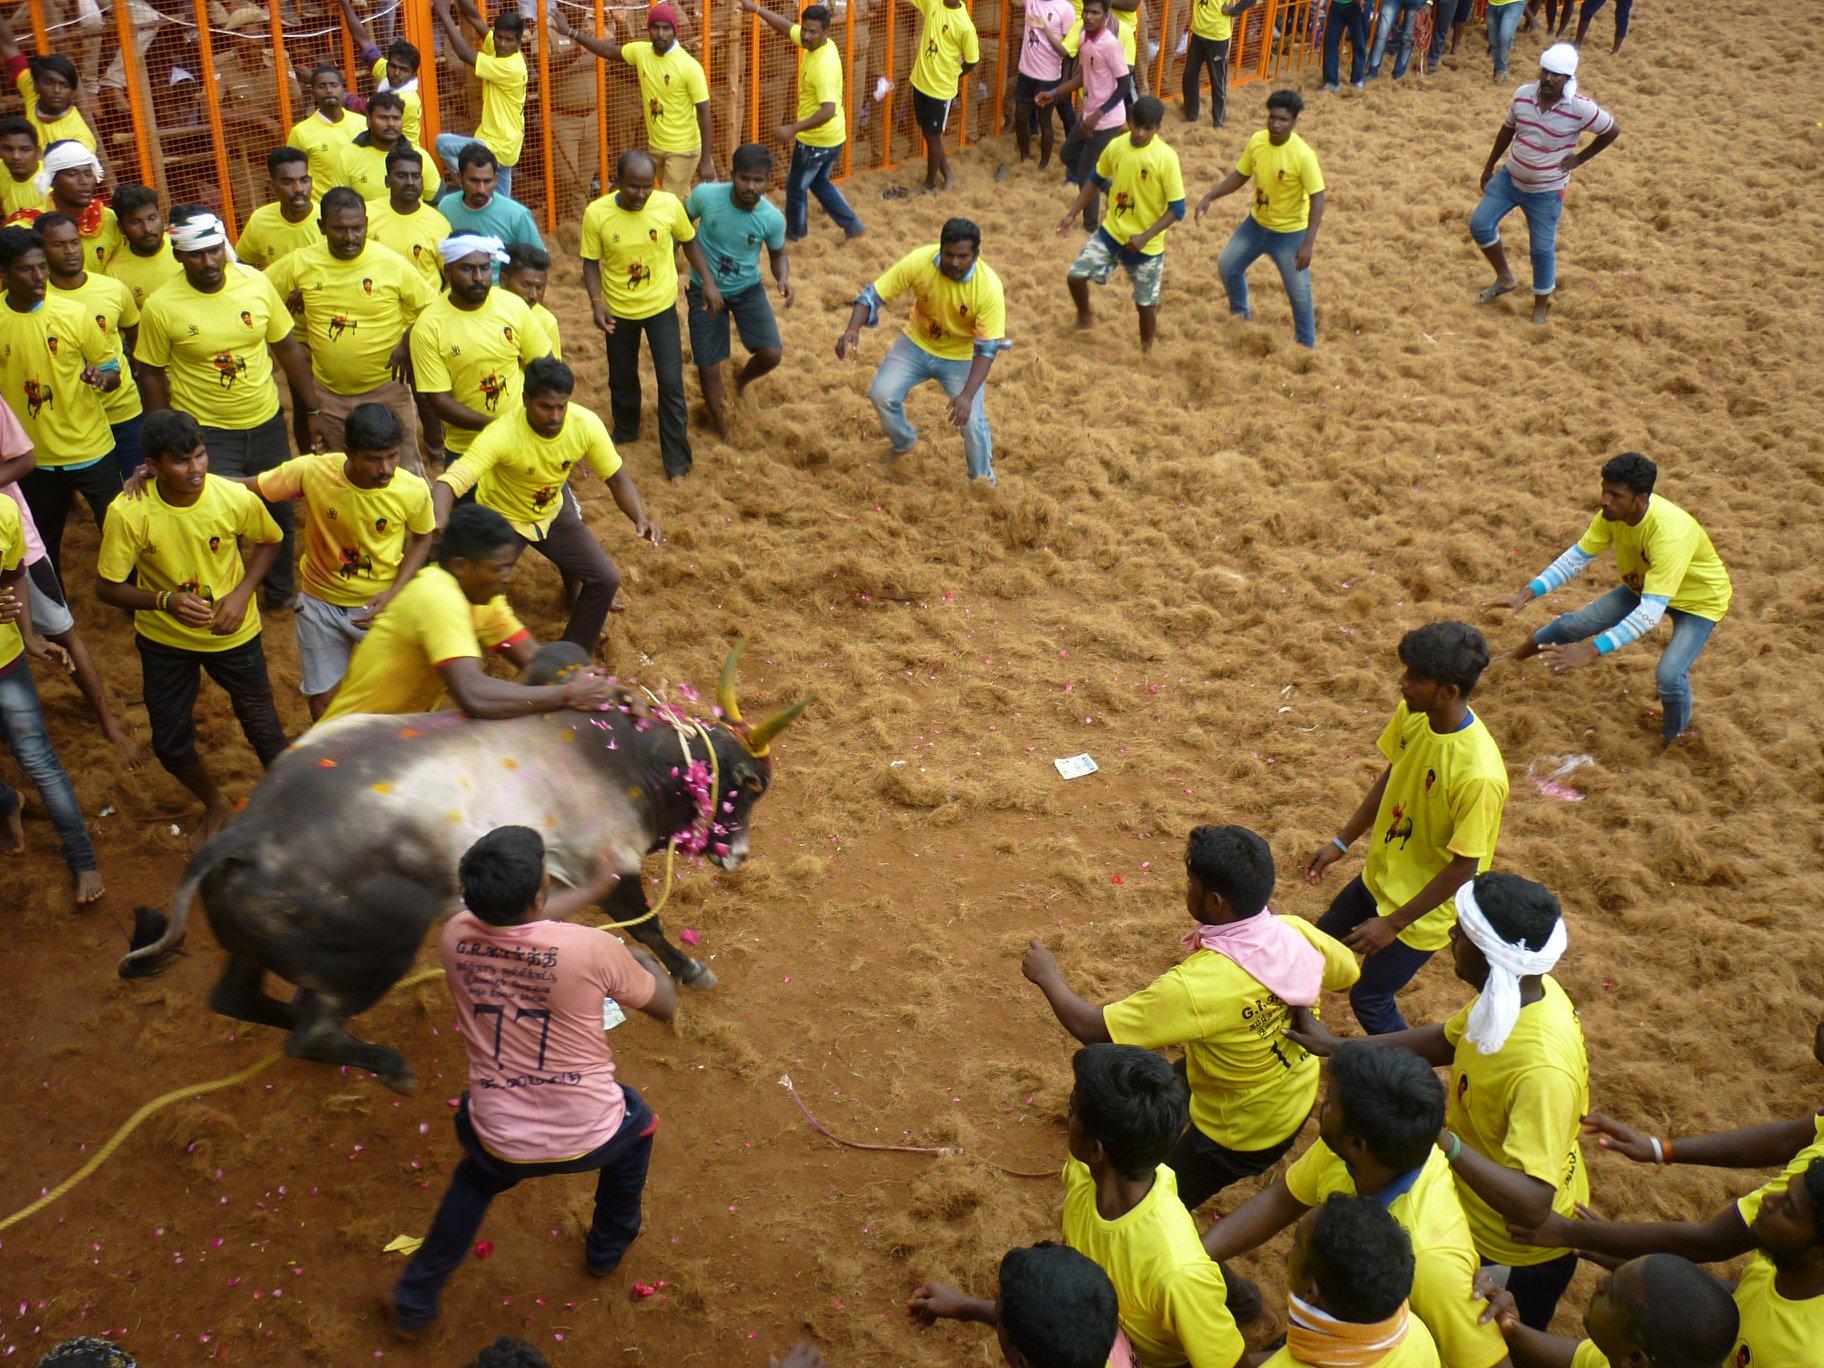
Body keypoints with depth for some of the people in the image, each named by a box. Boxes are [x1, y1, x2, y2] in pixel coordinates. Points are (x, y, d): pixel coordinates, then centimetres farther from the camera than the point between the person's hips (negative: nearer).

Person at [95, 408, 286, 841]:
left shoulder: (235, 498, -24)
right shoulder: (128, 513, -26)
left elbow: (268, 541, -2)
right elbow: (107, 588, -16)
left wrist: (241, 593, -17)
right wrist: (167, 601, -33)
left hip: (234, 633, 0)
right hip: (164, 639, 1)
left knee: (264, 730, 10)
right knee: (171, 744, 13)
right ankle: (215, 807, 43)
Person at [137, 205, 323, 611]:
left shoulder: (256, 283, -8)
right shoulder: (161, 307, -15)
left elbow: (288, 348, 2)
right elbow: (151, 373, -5)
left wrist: (312, 412, 4)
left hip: (267, 424, 4)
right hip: (206, 434, -3)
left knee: (278, 513, 19)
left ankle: (280, 591, 42)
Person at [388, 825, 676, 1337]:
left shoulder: (457, 937, -12)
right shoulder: (591, 949, -24)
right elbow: (666, 1006, -5)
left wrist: (596, 888, 25)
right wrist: (643, 958, 15)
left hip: (501, 1145, 2)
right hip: (589, 1138, -2)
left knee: (476, 1177, 39)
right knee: (635, 1121, 35)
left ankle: (416, 1301, 42)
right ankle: (609, 1247, 51)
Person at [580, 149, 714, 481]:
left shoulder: (669, 204, -18)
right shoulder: (596, 214, -20)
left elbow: (689, 241, 0)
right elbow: (591, 263, -9)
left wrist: (708, 281, -5)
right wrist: (596, 301, -23)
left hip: (661, 307, -1)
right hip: (619, 310, 1)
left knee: (671, 382, -3)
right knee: (622, 378, 19)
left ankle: (676, 457, 10)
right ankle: (625, 430, 47)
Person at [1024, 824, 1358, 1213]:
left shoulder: (1196, 987, -41)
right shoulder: (1294, 932, -21)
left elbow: (1092, 1028, -34)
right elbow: (1347, 972, 2)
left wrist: (1047, 976, -15)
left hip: (1243, 1134, -8)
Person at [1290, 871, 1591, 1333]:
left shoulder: (1543, 1069, -42)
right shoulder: (1515, 993, -15)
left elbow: (1533, 1204, -43)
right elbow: (1446, 1040, 5)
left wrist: (1443, 1140, -53)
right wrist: (1336, 1045, 3)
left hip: (1518, 1252, -7)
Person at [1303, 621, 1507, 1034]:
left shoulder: (1479, 775, -37)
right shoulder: (1411, 714, -15)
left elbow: (1464, 866, -27)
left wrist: (1393, 923, -21)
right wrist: (1342, 841, 10)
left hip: (1423, 908, -8)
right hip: (1380, 877, 8)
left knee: (1369, 1000, 9)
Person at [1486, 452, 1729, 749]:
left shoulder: (1670, 533, -43)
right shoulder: (1613, 513, -23)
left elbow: (1651, 612, -46)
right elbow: (1578, 555, -10)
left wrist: (1592, 651, -52)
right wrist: (1528, 593, -23)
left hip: (1700, 600, -6)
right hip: (1643, 586, 6)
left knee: (1669, 675, -25)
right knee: (1575, 624, 3)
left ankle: (1676, 737, 7)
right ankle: (1514, 656, 30)